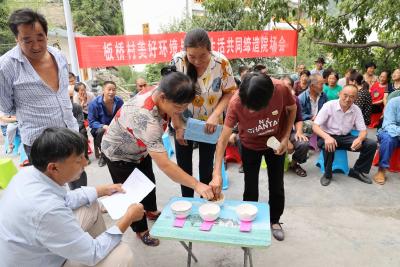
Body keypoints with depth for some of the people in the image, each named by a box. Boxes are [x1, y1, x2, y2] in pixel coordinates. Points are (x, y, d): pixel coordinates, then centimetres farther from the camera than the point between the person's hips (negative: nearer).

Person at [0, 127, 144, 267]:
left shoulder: (29, 172, -13)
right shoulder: (48, 210, -39)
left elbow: (65, 199, 8)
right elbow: (92, 254, -24)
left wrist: (103, 190, 10)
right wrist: (128, 218, -15)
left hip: (36, 248, 8)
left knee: (91, 205, 12)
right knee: (123, 253, -12)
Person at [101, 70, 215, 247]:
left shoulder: (160, 90, -23)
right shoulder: (146, 119, -47)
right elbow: (164, 165, -47)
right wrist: (196, 185, -45)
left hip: (140, 149, 8)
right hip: (119, 154, -7)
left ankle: (151, 211, 47)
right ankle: (141, 230, 29)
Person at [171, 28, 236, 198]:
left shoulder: (221, 62, -19)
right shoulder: (177, 62, -19)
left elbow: (229, 92, -8)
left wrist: (215, 115, -22)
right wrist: (178, 126, -12)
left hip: (209, 124, 0)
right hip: (183, 123, 1)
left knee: (206, 167, 10)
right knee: (184, 167, 12)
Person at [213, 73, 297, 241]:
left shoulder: (280, 89, -32)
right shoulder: (236, 102, -35)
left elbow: (292, 108, -9)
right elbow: (223, 138, -32)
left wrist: (286, 137, -15)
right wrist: (217, 172, -39)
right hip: (250, 145, -1)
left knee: (277, 185, 13)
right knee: (250, 187, 6)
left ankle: (275, 221, 36)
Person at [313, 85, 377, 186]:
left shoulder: (356, 110, -3)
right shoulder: (329, 105, -15)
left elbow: (363, 130, -1)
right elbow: (315, 126, -20)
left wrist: (359, 139, -27)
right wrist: (327, 137, -41)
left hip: (345, 137, 4)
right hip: (328, 136, -4)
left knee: (371, 144, -14)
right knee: (328, 145, -39)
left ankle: (357, 171, 9)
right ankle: (327, 174, -11)